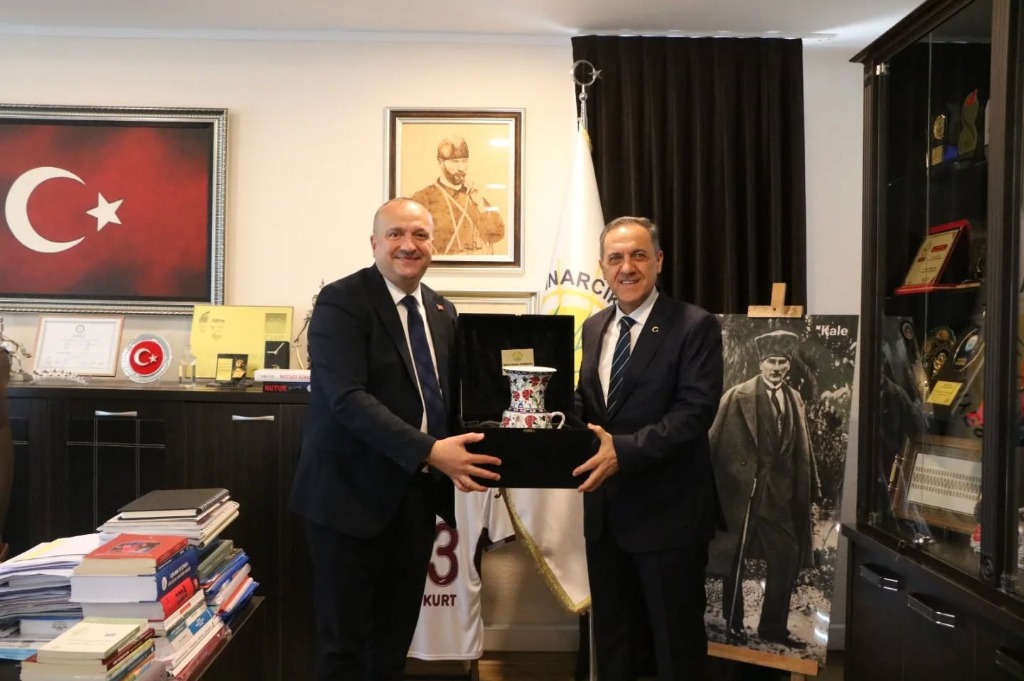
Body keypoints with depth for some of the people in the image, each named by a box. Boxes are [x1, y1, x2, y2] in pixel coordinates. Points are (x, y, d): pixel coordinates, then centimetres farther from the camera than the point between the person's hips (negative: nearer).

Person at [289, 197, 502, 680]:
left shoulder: (442, 311, 10)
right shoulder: (341, 301, -12)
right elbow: (348, 398, -24)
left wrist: (472, 443, -5)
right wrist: (429, 451, -32)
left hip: (419, 493, 6)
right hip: (352, 493, -6)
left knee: (396, 636, 18)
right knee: (343, 641, 8)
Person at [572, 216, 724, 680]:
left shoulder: (695, 326, -12)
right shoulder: (593, 327, 9)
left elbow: (695, 411, -20)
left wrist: (624, 450, -29)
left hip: (667, 510, -6)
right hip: (604, 508, 6)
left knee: (676, 641, 13)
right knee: (611, 635, 22)